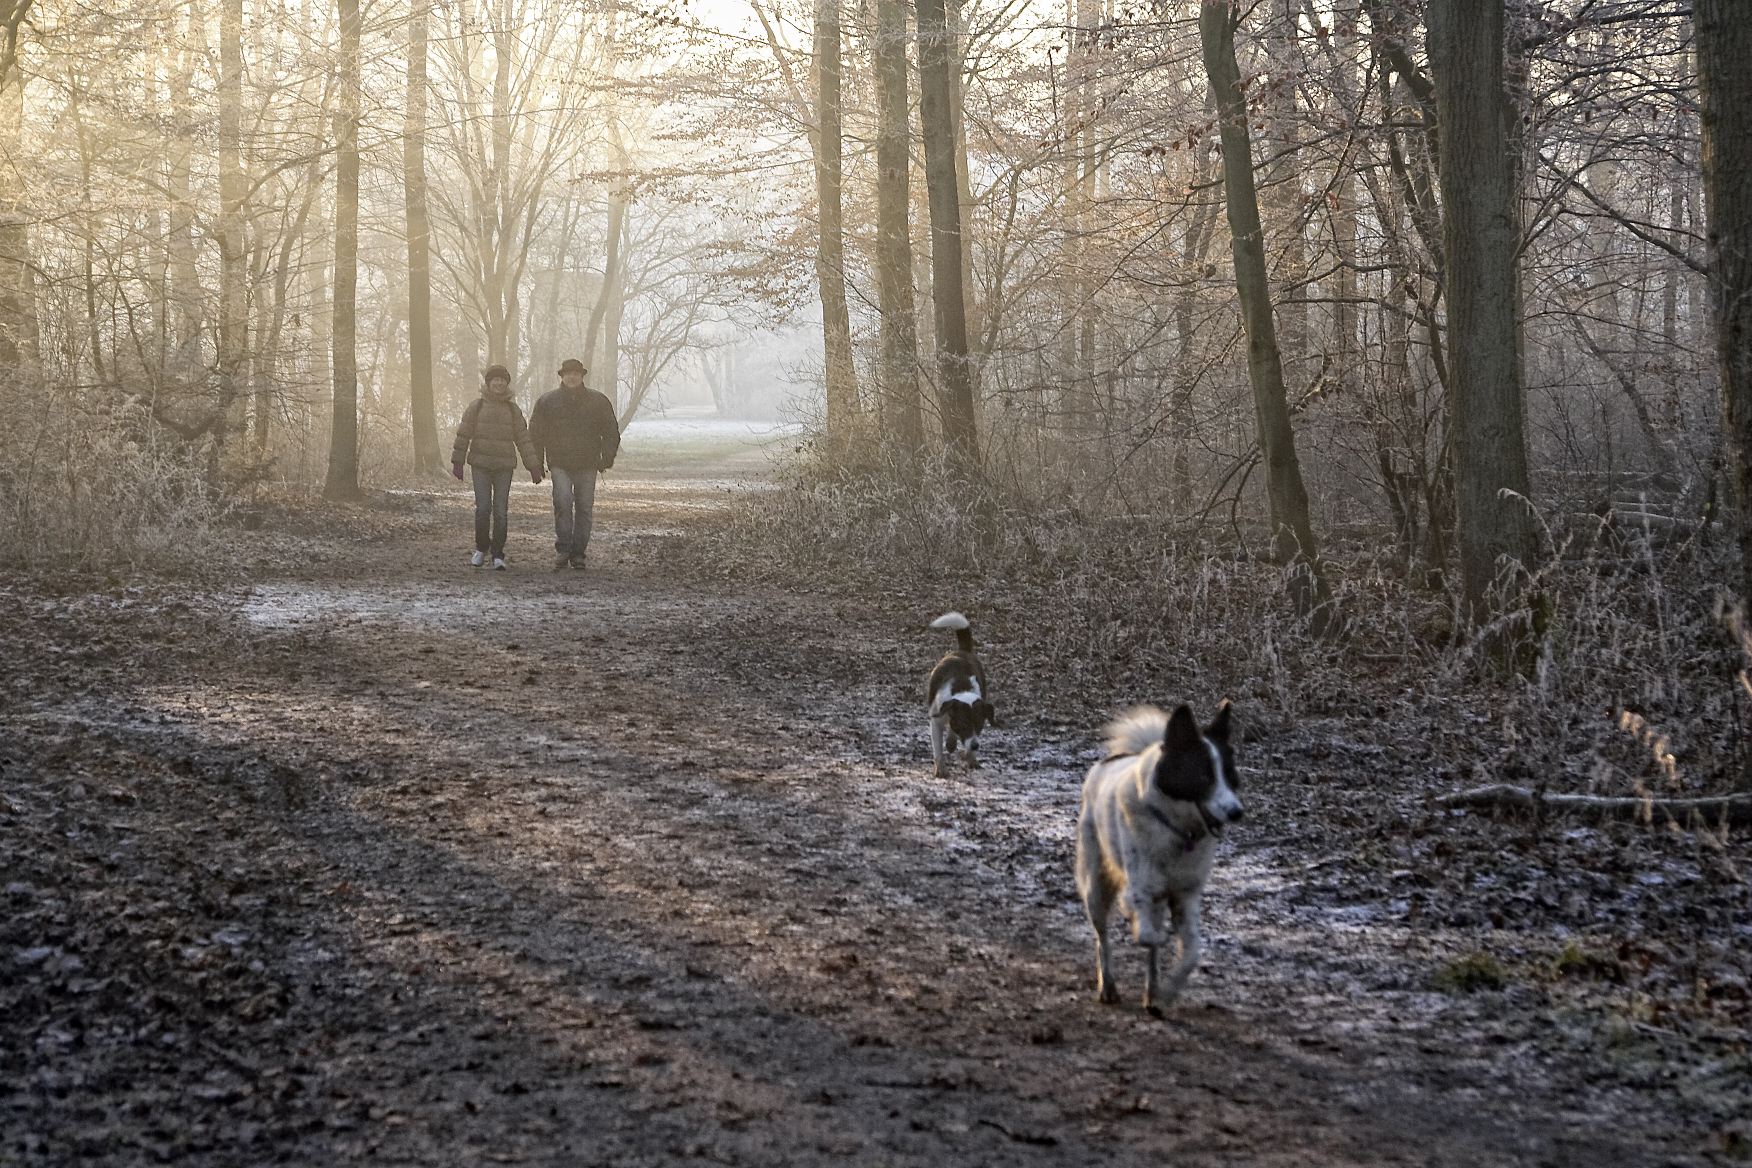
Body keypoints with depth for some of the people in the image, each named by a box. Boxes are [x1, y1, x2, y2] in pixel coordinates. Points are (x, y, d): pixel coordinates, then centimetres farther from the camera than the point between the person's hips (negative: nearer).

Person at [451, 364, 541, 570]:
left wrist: (534, 466, -1)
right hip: (480, 465, -1)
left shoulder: (512, 410, 7)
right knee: (483, 509, -8)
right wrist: (457, 462, 2)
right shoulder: (476, 406, 3)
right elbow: (463, 435, 4)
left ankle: (497, 555, 3)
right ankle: (481, 548, 13)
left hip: (504, 467, 1)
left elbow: (523, 439, 5)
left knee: (501, 511, -4)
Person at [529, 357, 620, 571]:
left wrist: (607, 458, -1)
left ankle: (578, 553, 12)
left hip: (587, 465, 2)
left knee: (584, 509, 3)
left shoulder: (598, 402, 7)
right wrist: (537, 463, 4)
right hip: (560, 464, -2)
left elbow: (611, 432, 12)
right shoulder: (547, 401, 5)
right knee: (563, 501, -19)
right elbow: (536, 433, 10)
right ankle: (563, 549, -10)